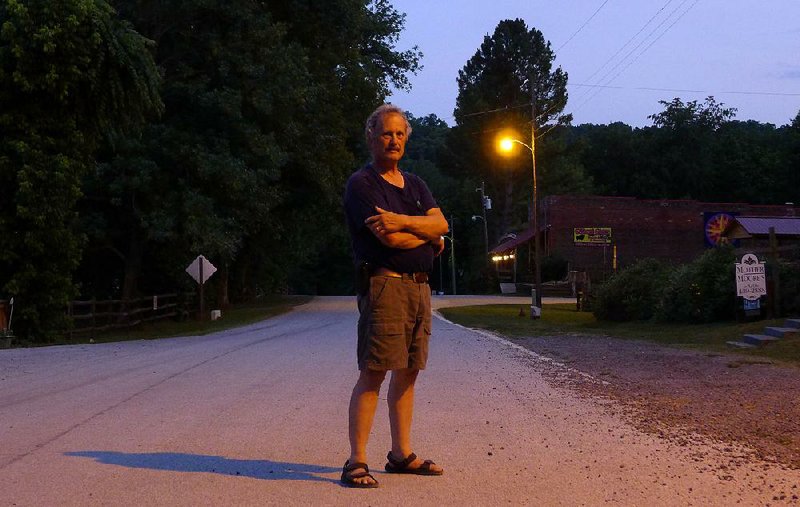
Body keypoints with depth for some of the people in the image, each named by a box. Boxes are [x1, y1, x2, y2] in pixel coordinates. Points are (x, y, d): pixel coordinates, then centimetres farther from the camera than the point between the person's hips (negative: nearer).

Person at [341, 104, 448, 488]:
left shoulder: (414, 184, 21)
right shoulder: (362, 184, -3)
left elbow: (440, 222, 4)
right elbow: (388, 238, -15)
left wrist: (401, 221, -13)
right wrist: (430, 238, 2)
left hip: (419, 287, 7)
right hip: (385, 284, -7)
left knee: (407, 372, 9)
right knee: (373, 372, -10)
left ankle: (402, 455, 17)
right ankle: (356, 463, -7)